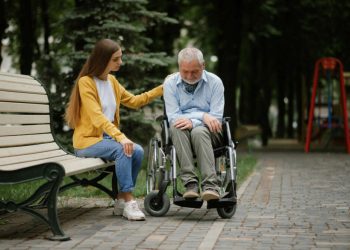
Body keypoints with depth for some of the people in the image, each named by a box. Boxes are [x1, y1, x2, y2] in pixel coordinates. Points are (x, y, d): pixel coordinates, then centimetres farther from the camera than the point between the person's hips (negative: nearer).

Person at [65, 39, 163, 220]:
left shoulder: (112, 81, 11)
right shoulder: (86, 82, -12)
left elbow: (134, 101, 22)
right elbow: (97, 117, -23)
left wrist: (162, 89, 16)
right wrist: (120, 137, -35)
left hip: (108, 137, 7)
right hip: (87, 140, -7)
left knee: (137, 151, -19)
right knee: (123, 150, -31)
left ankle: (121, 201, -10)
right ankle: (128, 201, -25)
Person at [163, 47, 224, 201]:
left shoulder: (215, 82, 1)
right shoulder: (170, 83, 3)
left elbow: (216, 118, -6)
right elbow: (173, 117, -6)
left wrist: (192, 122, -22)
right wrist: (203, 116, -19)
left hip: (208, 132, -1)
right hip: (181, 134, 1)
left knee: (199, 131, -35)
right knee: (176, 128, -34)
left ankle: (210, 186, -46)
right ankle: (190, 183, -41)